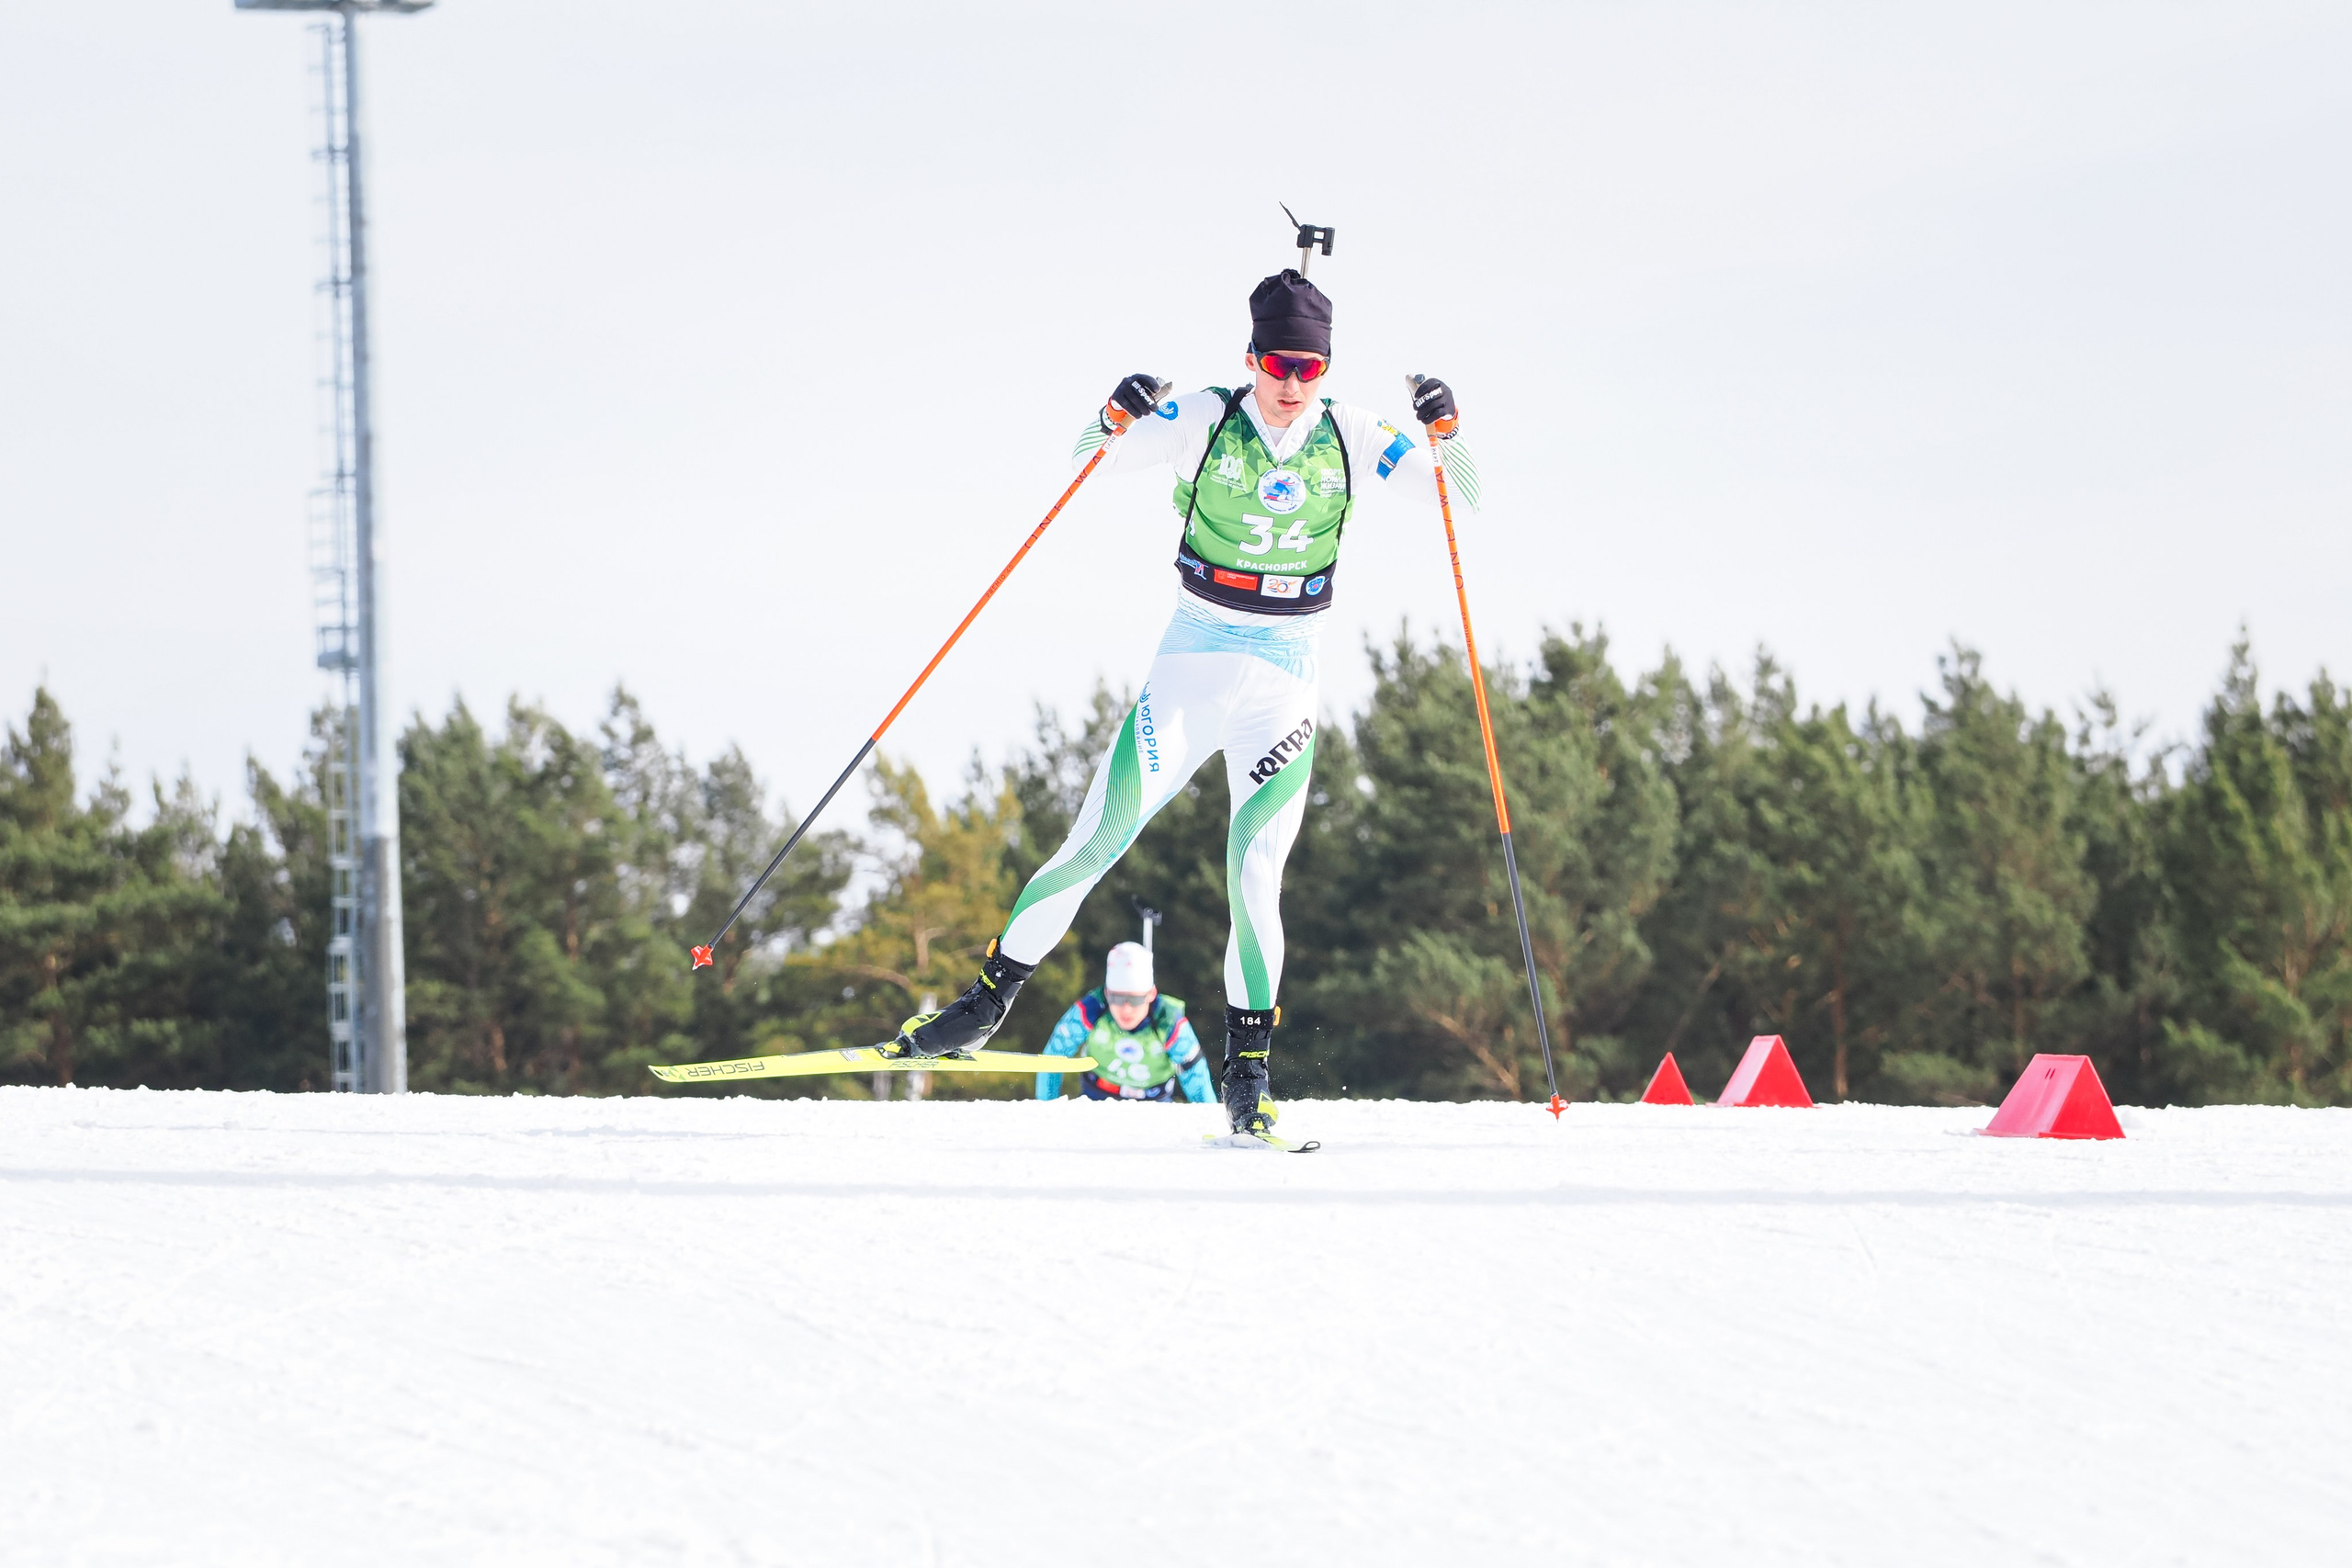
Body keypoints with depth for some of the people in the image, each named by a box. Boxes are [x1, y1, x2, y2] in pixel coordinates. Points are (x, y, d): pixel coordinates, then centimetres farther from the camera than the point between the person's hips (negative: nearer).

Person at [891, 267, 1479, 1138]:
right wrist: (1114, 420, -23)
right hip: (1191, 664, 0)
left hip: (1285, 681, 0)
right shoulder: (1205, 421, -4)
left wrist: (1445, 430, -19)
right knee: (1099, 842, -6)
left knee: (1254, 878, -11)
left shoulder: (1350, 438, 0)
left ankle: (1248, 1075, -1)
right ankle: (990, 1000, 7)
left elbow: (1460, 496, 0)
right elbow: (1085, 461, -1)